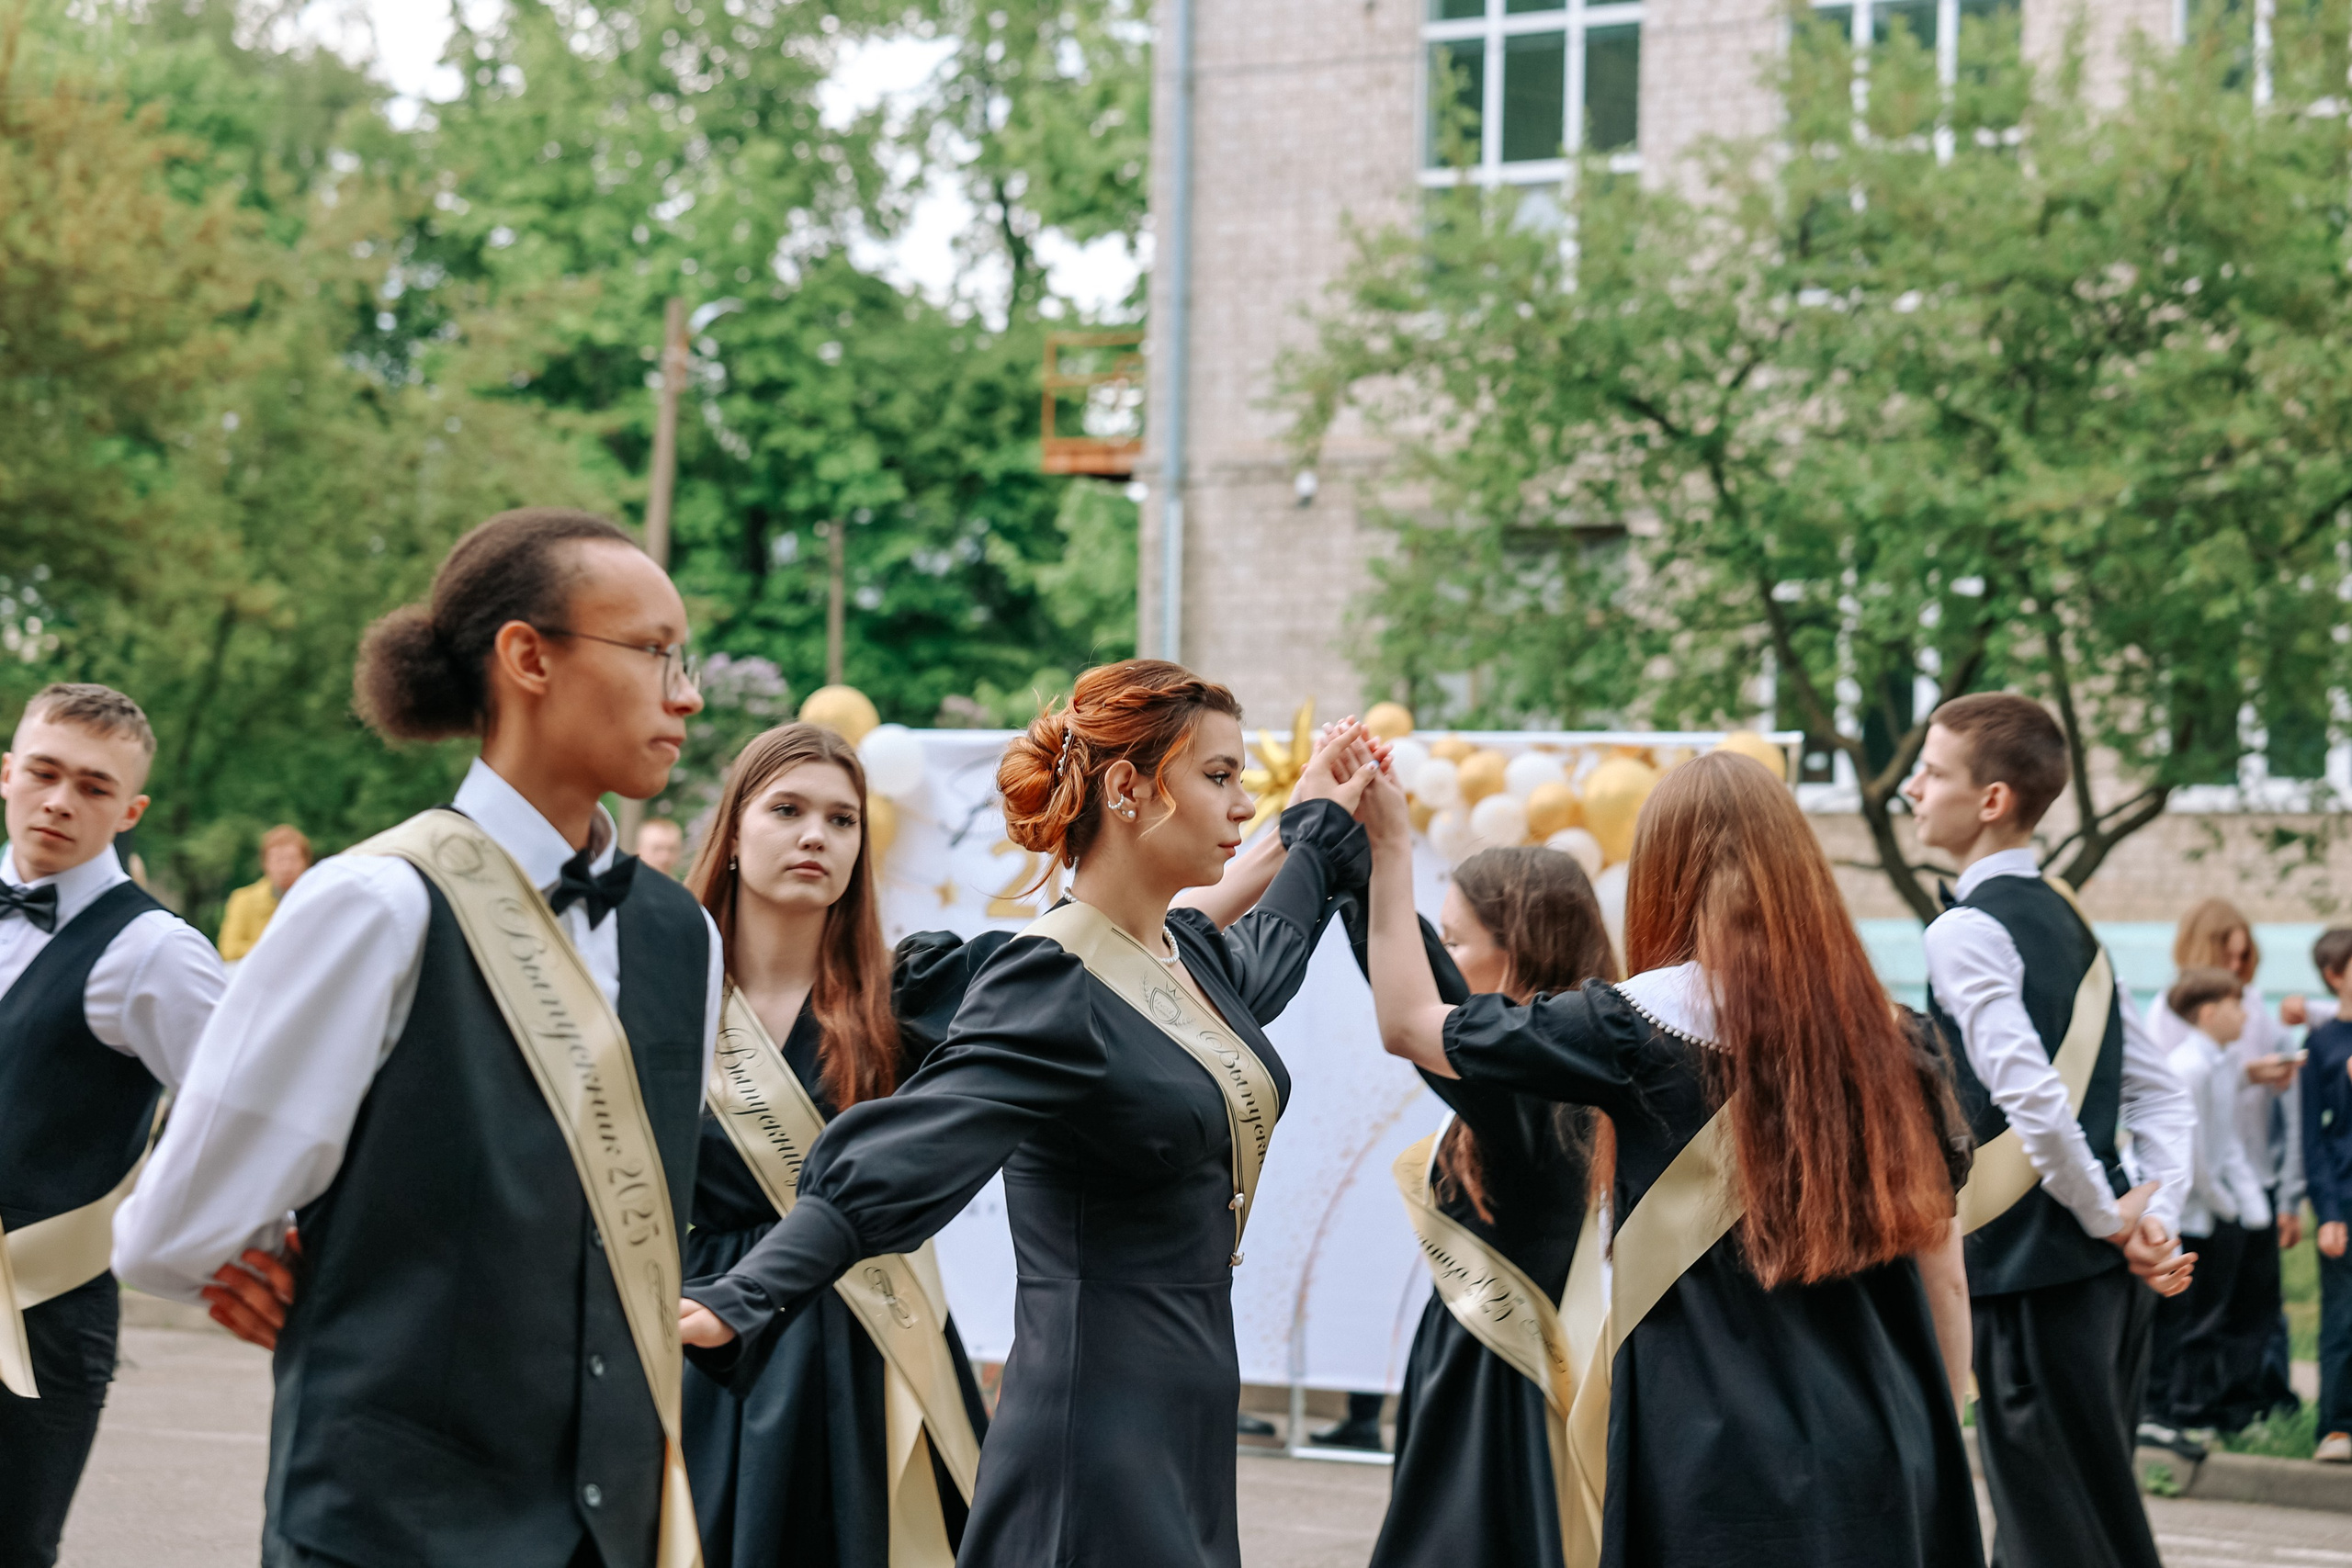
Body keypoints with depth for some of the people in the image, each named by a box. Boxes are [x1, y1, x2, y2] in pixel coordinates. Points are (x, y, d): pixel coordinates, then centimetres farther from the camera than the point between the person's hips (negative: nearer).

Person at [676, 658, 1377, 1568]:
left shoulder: (1193, 952, 9)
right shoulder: (1049, 991, -17)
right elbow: (896, 1160, -28)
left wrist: (1319, 828, 44)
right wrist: (741, 1302, -40)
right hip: (1097, 1434, -9)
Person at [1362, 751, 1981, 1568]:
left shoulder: (1639, 1024, -7)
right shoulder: (1885, 1036, 3)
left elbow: (1409, 1025, 5)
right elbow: (1943, 1273, 8)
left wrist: (1390, 846, 14)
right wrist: (1935, 1435, 19)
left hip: (1721, 1468, -4)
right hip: (1884, 1465, 4)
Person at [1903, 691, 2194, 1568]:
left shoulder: (1967, 930, -13)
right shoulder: (2068, 920, 15)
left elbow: (2032, 1099, -24)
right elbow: (2160, 1095, 14)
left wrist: (2109, 1220, -12)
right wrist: (2157, 1228, 5)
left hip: (2034, 1273, -9)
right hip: (2110, 1273, 9)